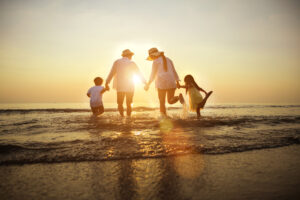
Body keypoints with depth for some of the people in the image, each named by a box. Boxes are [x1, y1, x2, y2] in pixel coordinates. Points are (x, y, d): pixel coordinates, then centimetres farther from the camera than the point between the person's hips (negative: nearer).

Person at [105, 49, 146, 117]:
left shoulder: (117, 62, 2)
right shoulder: (132, 63, 0)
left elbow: (111, 73, -3)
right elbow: (139, 74, 6)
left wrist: (107, 83, 1)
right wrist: (145, 82, 15)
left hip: (120, 87, 0)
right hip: (130, 87, 0)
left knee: (120, 103, 10)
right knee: (128, 104, 10)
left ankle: (122, 116, -6)